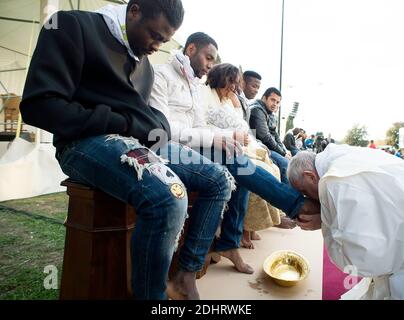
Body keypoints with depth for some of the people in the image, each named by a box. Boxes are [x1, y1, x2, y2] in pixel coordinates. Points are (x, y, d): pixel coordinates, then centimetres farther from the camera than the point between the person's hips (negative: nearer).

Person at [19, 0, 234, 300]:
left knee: (218, 179, 1)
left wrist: (158, 127, 4)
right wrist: (123, 125, -14)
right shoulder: (74, 26, -1)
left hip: (143, 141, 8)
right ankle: (152, 295, -11)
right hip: (90, 141, -8)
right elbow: (40, 105, -12)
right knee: (168, 197, -35)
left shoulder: (142, 59, 21)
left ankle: (189, 272, 4)